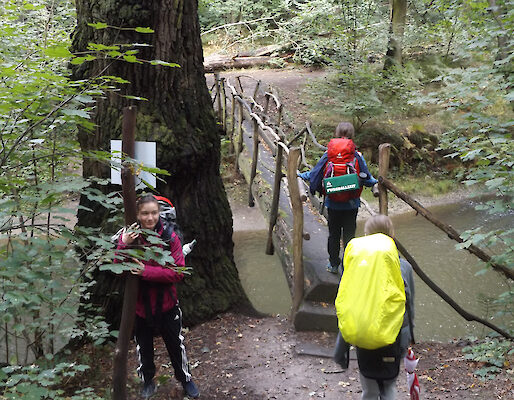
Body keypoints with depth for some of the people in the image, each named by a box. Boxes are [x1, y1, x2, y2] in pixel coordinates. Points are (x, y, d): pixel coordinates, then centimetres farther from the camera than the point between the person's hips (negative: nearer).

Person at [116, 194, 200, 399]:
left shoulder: (169, 237, -14)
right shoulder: (129, 236, -11)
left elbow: (178, 272, -18)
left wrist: (147, 271, -29)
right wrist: (123, 246, -33)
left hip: (166, 304, -1)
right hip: (139, 304, 1)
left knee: (176, 344, 17)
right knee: (144, 346, 20)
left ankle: (185, 379, 40)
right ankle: (147, 382, 43)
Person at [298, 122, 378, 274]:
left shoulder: (328, 155, -6)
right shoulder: (357, 156, -9)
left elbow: (315, 173, 0)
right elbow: (366, 178, -5)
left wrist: (299, 175, 16)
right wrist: (376, 183, 15)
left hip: (332, 204, 1)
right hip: (351, 204, -1)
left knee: (333, 234, 15)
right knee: (349, 235, 8)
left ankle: (333, 265, 26)